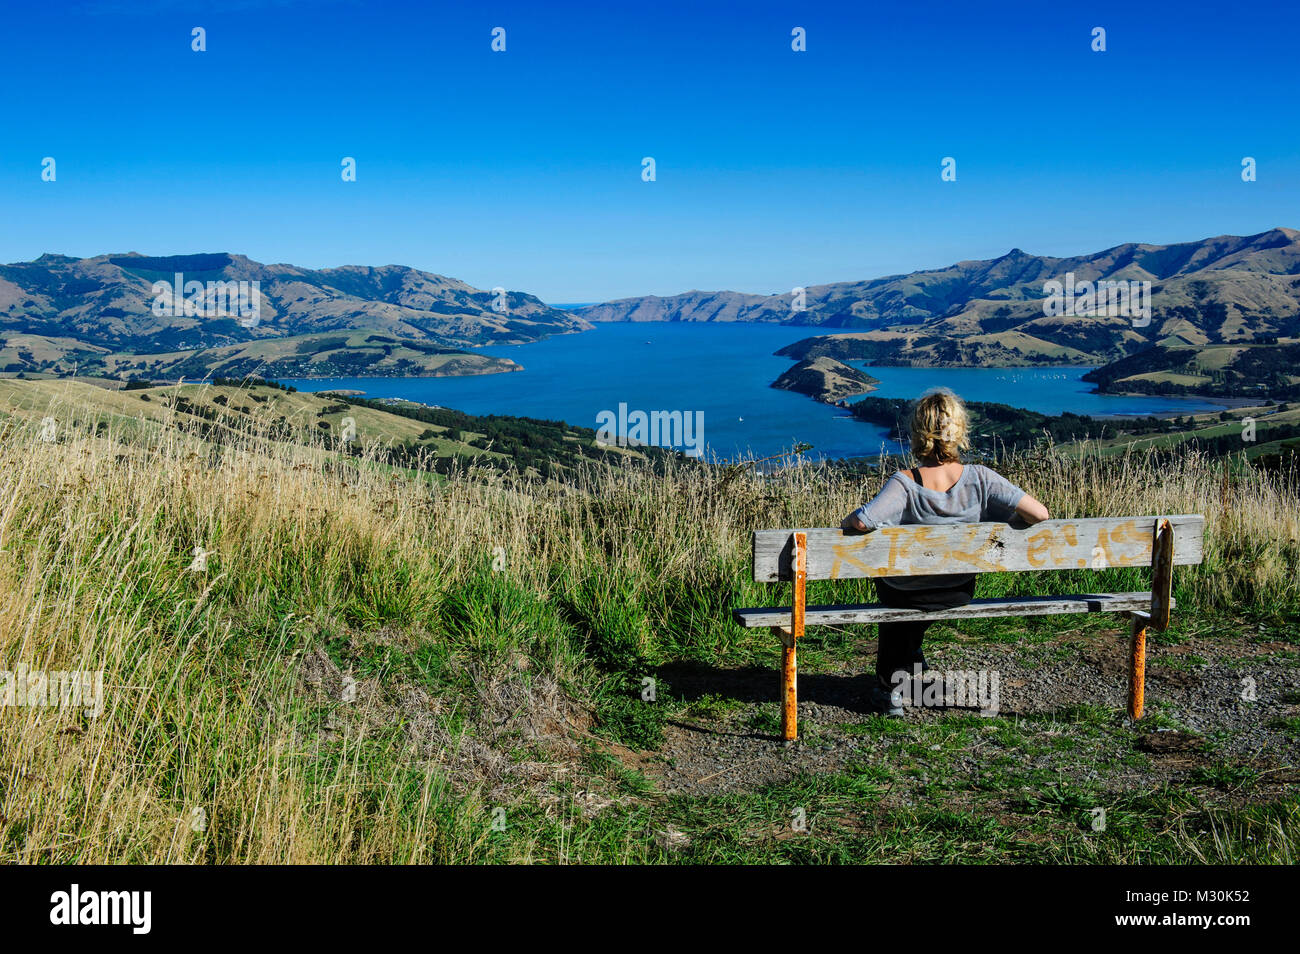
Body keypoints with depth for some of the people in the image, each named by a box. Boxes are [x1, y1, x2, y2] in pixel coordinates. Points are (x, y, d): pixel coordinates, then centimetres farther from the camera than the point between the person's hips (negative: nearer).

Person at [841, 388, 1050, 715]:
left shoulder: (904, 483, -29)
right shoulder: (979, 479, -22)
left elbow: (862, 521, -41)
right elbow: (1039, 513, -23)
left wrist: (846, 521, -17)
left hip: (909, 595, -2)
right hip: (959, 594, 3)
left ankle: (890, 687, 41)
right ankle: (908, 661, 54)